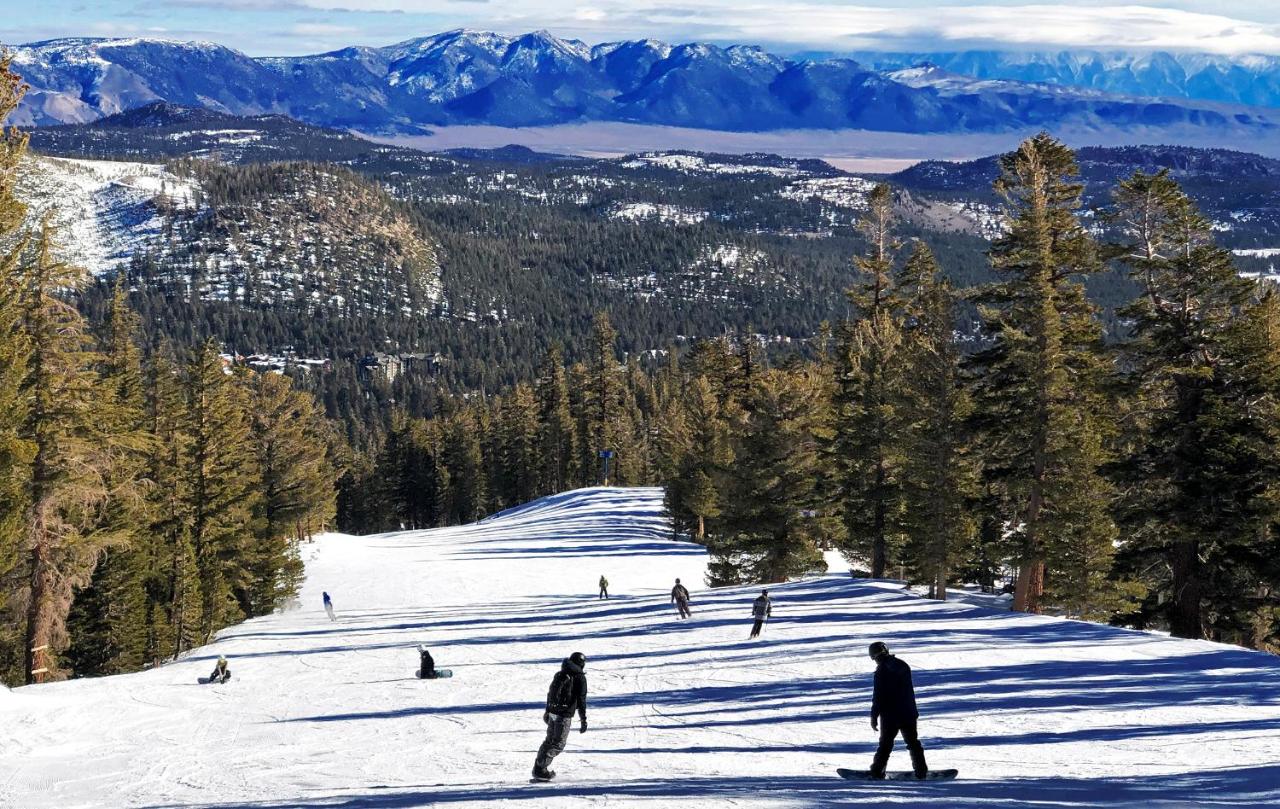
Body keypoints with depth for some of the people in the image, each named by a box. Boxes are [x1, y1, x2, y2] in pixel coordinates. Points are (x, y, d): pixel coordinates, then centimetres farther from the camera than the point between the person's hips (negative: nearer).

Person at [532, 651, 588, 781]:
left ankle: (538, 766, 21)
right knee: (558, 744, -1)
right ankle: (540, 769, -7)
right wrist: (584, 720, -8)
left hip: (552, 711, 7)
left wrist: (547, 711, 29)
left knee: (550, 740, 19)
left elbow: (550, 693, 18)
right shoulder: (580, 678, -9)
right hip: (565, 715, -7)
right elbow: (581, 700, -12)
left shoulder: (559, 674, 10)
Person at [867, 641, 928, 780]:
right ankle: (921, 771, 7)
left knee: (885, 744, 4)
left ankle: (877, 771, 5)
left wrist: (874, 717, -9)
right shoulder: (903, 665, 7)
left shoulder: (881, 671, -15)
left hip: (889, 715, -5)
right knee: (913, 742, 11)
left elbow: (878, 696, -15)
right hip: (908, 713, 5)